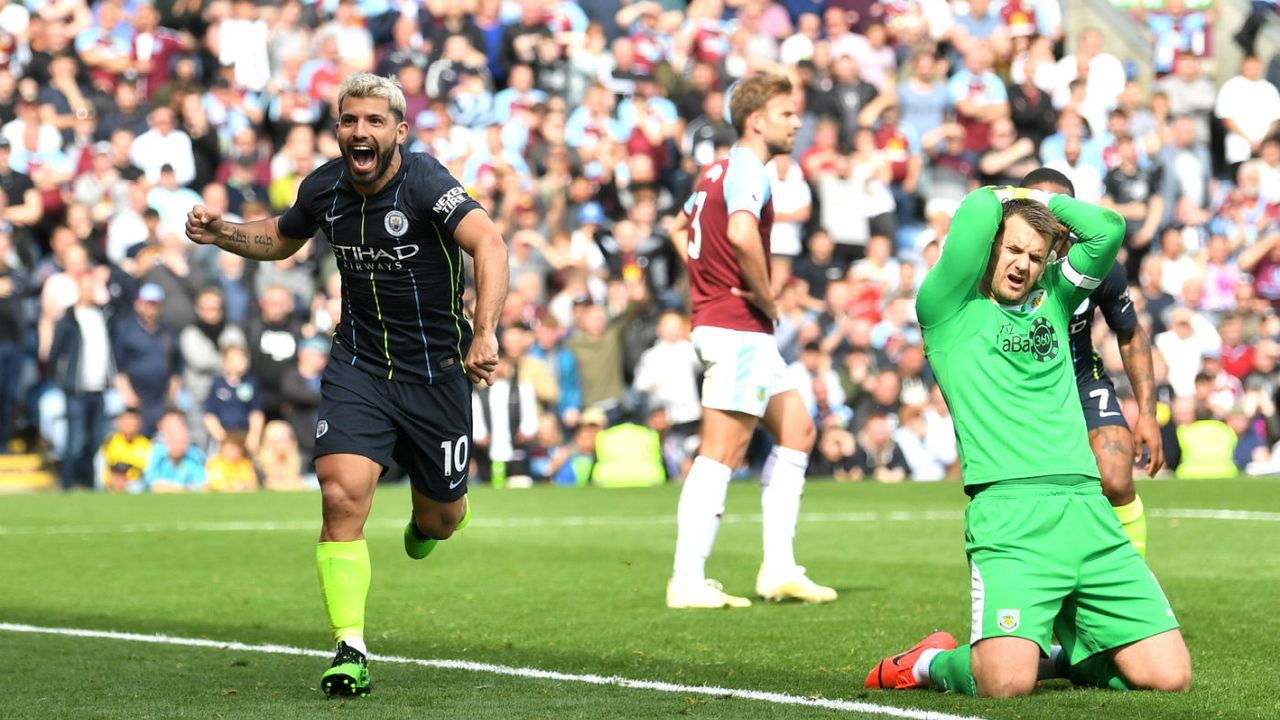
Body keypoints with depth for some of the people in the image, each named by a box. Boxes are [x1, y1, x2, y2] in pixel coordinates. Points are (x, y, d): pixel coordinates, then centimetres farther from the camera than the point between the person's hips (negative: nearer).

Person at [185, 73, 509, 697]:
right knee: (342, 497, -19)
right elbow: (280, 239, 19)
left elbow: (488, 243, -36)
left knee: (441, 518, 13)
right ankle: (350, 651, -15)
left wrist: (484, 333, -49)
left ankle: (424, 519, 54)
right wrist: (222, 234, 0)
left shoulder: (425, 184, -21)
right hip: (357, 364, 3)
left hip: (436, 370, -2)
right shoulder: (324, 189, -3)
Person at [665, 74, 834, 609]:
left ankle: (779, 568, 14)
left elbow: (680, 228, 31)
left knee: (796, 430, 15)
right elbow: (741, 234, -33)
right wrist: (767, 299, -19)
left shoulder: (719, 171, 17)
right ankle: (688, 581, -9)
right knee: (721, 453, -10)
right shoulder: (748, 169, -14)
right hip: (737, 328, -11)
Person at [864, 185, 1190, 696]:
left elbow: (1107, 227, 16)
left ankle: (1060, 651, 24)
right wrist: (1005, 195, 18)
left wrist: (1039, 199, 25)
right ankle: (932, 663, 11)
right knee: (1005, 683, -24)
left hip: (1086, 507, 6)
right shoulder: (949, 311, 8)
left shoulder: (1052, 301, 23)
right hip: (1009, 510, -5)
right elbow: (977, 213, -3)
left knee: (1169, 676, -5)